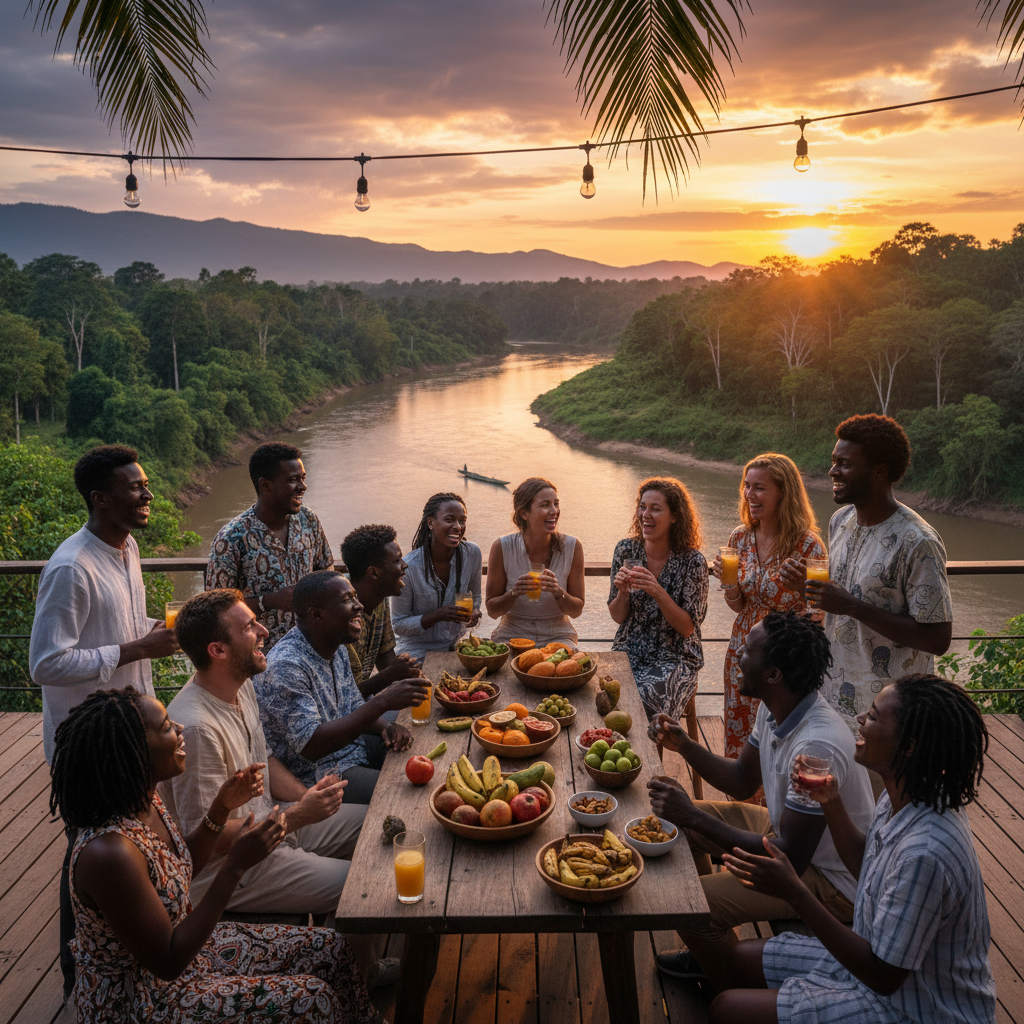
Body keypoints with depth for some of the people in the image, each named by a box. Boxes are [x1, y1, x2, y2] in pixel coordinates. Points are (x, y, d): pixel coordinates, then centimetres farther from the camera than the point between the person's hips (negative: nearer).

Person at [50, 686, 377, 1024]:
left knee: (328, 949, 7)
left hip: (180, 941, 8)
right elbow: (168, 964, -27)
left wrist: (221, 807, -6)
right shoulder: (110, 853, -34)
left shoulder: (145, 802, -8)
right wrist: (236, 865, -31)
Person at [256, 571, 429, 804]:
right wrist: (383, 702, -34)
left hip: (353, 746, 9)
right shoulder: (286, 667, -26)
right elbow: (310, 746, -31)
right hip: (317, 774, -9)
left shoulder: (337, 649, 5)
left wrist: (387, 727, -7)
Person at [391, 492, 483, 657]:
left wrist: (474, 612, -10)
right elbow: (399, 625, -10)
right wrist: (438, 615, -24)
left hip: (456, 646, 4)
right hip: (417, 651, -3)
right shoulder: (408, 568, -18)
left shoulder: (472, 554, -6)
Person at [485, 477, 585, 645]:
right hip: (512, 633, -1)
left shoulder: (572, 547, -8)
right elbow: (492, 610, -4)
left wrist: (559, 592, -22)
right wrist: (514, 593, -23)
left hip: (557, 635, 1)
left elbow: (577, 611, -2)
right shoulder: (502, 547, -11)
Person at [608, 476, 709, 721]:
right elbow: (618, 617, 5)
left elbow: (687, 628, -9)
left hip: (674, 658, -3)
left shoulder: (692, 561, -10)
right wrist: (623, 591, -16)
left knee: (643, 702, -29)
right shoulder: (626, 550, 0)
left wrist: (658, 592, -24)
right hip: (629, 652, 3)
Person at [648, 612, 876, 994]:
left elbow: (789, 858, -31)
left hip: (833, 880, -9)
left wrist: (694, 817, -29)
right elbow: (742, 782, 9)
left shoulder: (817, 747, -35)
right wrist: (684, 745, -6)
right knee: (681, 826, 11)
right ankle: (708, 951, 26)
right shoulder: (775, 709, -6)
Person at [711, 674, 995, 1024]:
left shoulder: (925, 853, -35)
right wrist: (831, 802, -3)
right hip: (880, 956, 9)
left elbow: (883, 977, -27)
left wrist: (796, 893, -30)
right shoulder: (901, 798, -6)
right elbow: (865, 866, 13)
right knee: (741, 958, 16)